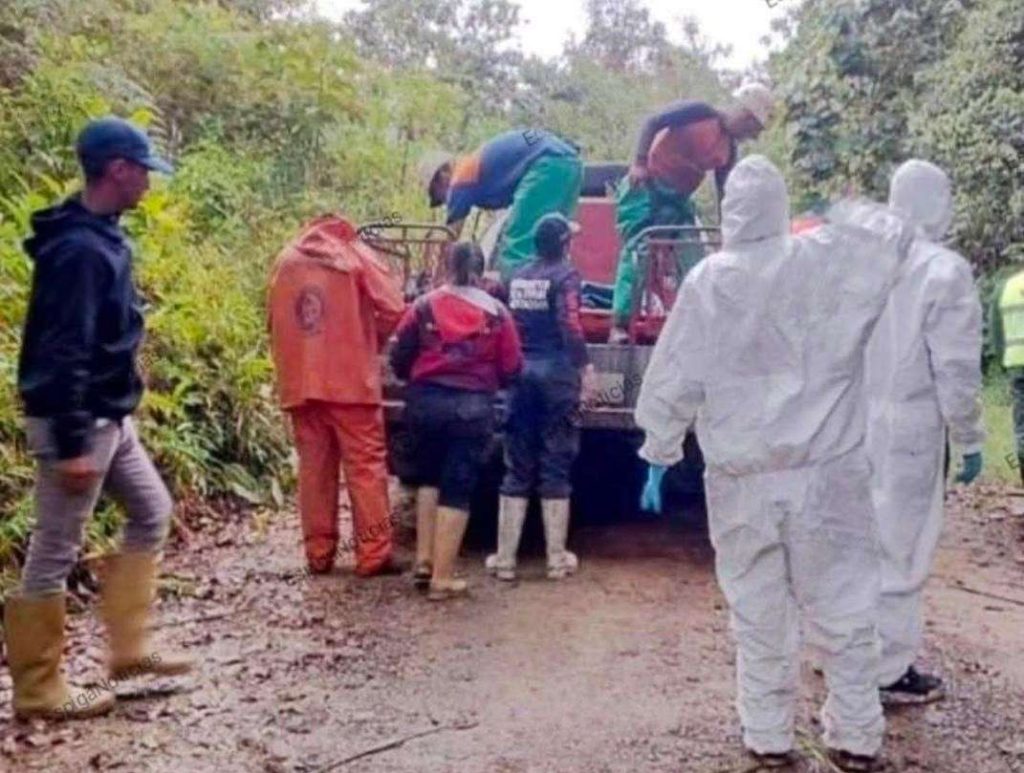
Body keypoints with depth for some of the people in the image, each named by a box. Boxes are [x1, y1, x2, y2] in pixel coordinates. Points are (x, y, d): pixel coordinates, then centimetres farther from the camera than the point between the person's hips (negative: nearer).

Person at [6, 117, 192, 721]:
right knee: (55, 552, 0)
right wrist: (70, 444, -25)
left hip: (111, 417, 10)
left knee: (152, 512, 17)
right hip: (78, 422, -10)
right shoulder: (80, 249, -21)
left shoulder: (102, 238, 10)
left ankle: (130, 645, 25)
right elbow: (64, 353, -25)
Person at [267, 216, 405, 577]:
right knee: (366, 467, 0)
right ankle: (374, 554, -1)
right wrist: (372, 342, 9)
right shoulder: (356, 256, 3)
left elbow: (274, 321, 15)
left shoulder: (285, 261, 14)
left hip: (300, 383, 4)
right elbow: (393, 309, -6)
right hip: (350, 380, -4)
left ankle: (318, 554, 12)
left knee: (314, 468, 9)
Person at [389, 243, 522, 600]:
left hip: (425, 402, 2)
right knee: (458, 490, 3)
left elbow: (399, 360, 3)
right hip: (473, 407, -2)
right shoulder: (496, 312, 1)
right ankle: (442, 579, 5)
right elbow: (511, 370, 2)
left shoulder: (424, 306, 2)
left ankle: (424, 560, 19)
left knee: (428, 478, 22)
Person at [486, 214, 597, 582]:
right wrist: (585, 367, -15)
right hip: (556, 372, -5)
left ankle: (505, 557, 10)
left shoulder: (518, 277, 11)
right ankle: (557, 558, 10)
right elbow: (570, 325, -18)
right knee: (555, 467, 3)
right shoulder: (565, 275, -7)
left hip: (522, 372, 5)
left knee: (517, 468, 8)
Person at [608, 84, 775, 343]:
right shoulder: (700, 113, -8)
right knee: (636, 252, -13)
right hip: (645, 186, -7)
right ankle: (619, 326, -14)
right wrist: (639, 162, -24)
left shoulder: (729, 150, 11)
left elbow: (724, 193, 15)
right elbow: (653, 122, -14)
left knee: (693, 258, 1)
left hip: (677, 198, 8)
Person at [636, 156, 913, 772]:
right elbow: (893, 234, 13)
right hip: (827, 471, 0)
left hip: (741, 478, 0)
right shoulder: (828, 261, -4)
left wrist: (660, 450, 9)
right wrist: (848, 217, 24)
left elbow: (675, 379, -2)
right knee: (843, 609, 11)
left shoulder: (707, 282, -4)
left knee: (759, 616, 11)